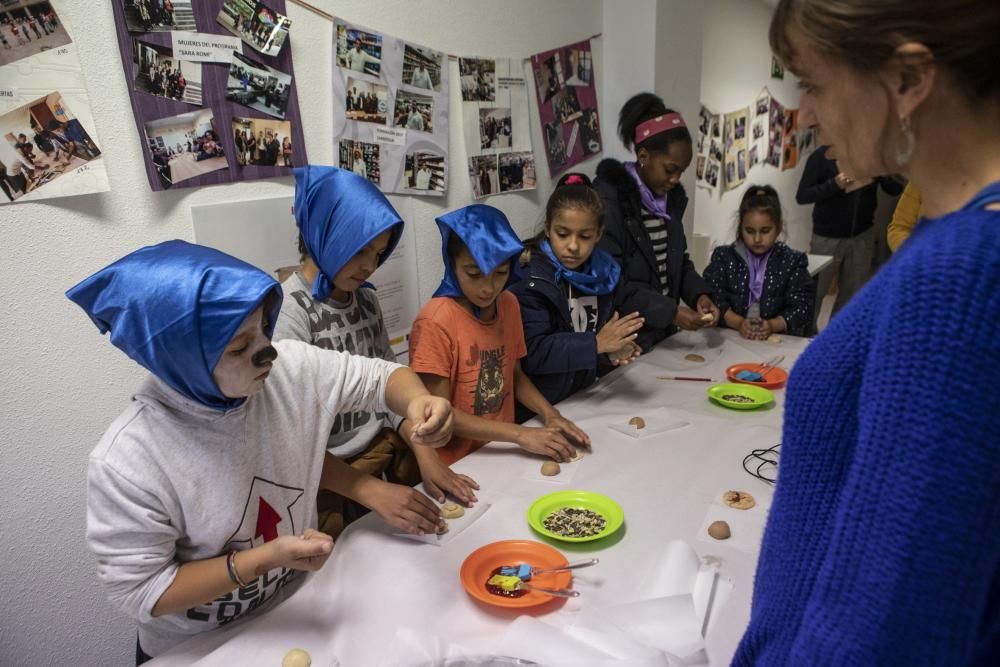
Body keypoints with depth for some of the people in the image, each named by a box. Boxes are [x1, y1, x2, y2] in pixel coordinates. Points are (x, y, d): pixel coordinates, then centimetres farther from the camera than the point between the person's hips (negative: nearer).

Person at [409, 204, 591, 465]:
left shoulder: (509, 304, 2)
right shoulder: (436, 321, -17)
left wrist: (550, 414, -5)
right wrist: (520, 434, -18)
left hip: (502, 451, 5)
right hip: (456, 466, -5)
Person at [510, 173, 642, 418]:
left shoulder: (602, 271, 5)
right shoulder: (528, 279, -14)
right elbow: (531, 352, -21)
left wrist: (614, 350, -7)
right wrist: (596, 344, -24)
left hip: (584, 398, 6)